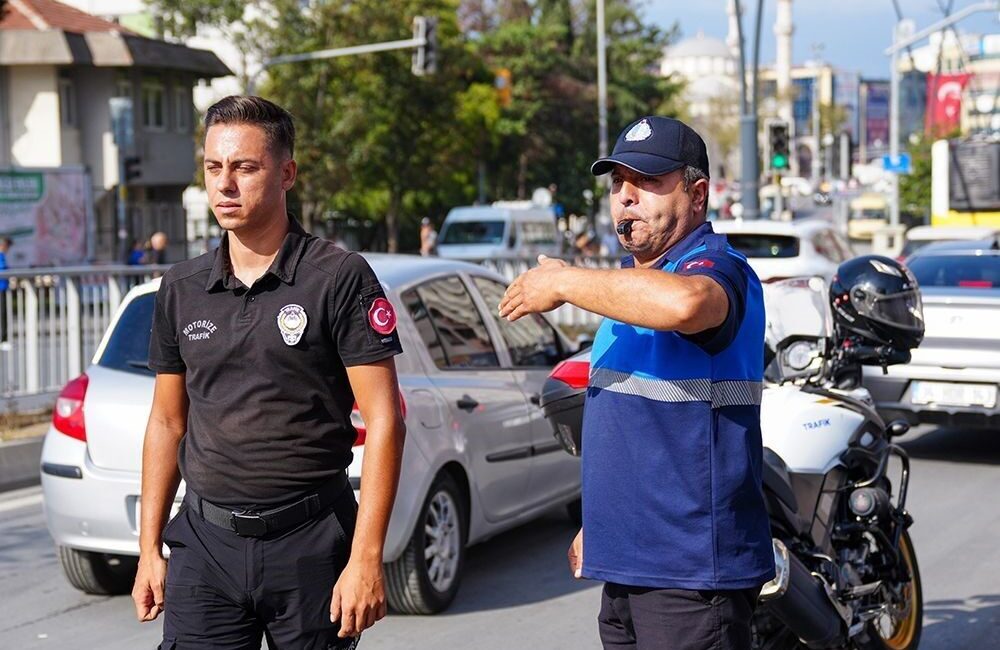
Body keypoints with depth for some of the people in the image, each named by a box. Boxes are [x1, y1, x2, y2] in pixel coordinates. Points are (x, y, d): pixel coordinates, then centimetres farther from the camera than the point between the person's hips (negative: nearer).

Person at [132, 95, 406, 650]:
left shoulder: (340, 279, -6)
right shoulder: (180, 290, 9)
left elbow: (384, 420, -9)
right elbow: (167, 423, 15)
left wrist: (366, 558, -14)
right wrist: (149, 549, 11)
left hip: (310, 542, -3)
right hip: (205, 542, 3)